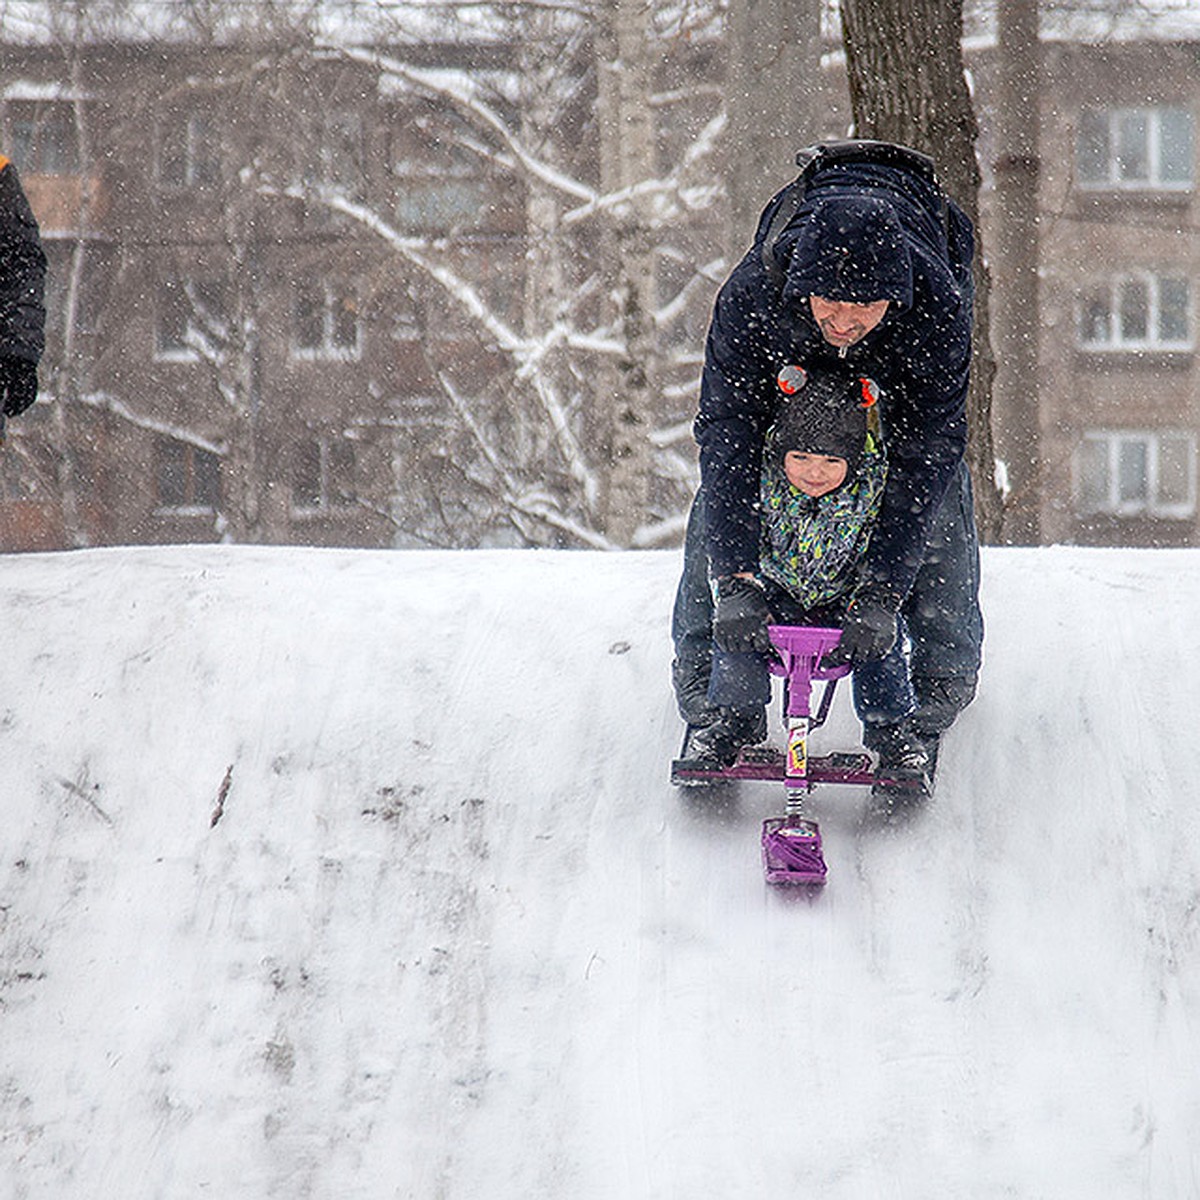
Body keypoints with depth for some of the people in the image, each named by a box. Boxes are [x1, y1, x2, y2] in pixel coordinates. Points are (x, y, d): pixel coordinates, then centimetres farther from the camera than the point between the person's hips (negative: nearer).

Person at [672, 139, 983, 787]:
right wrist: (735, 578, -43)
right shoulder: (749, 296, -42)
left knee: (938, 497, -13)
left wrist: (882, 589, -42)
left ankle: (935, 694, -1)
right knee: (724, 482, -9)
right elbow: (728, 430, -37)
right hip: (790, 352, 1)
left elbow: (926, 454, -37)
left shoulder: (939, 308, -44)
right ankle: (702, 673, 4)